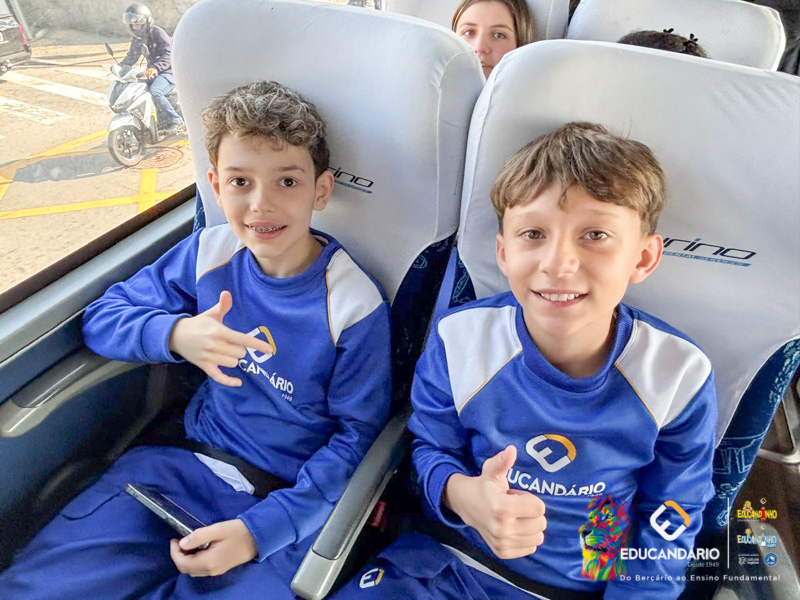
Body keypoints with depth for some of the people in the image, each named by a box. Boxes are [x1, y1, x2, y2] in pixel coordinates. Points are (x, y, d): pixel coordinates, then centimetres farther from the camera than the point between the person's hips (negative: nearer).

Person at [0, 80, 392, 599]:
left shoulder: (356, 306, -17)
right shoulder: (210, 252, -4)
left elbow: (356, 435, -11)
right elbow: (102, 317, 2)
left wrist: (259, 529, -19)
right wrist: (175, 334, -21)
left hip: (287, 502, -2)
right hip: (190, 466, 3)